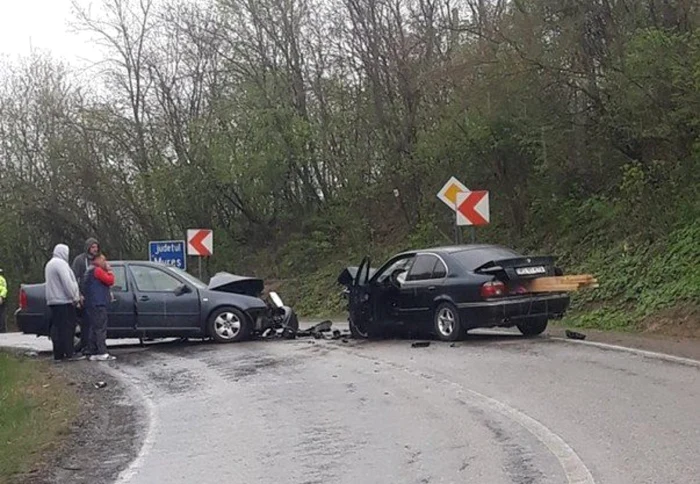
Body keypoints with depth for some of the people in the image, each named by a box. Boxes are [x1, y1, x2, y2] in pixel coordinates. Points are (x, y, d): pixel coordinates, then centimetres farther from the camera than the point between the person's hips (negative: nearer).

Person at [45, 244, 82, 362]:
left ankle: (58, 354, 9)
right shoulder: (60, 263, -12)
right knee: (67, 328, -8)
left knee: (57, 328, 9)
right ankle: (69, 354, -9)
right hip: (63, 300, -10)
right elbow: (67, 282, -19)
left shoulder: (50, 264, 21)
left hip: (53, 301, 10)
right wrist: (75, 297, -13)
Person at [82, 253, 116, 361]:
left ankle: (93, 353, 9)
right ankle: (102, 353, -15)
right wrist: (109, 270, 0)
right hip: (98, 305, -10)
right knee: (101, 329, -12)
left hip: (91, 305, 10)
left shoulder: (89, 272, 25)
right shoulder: (98, 270, -8)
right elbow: (110, 281, -13)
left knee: (94, 329, 9)